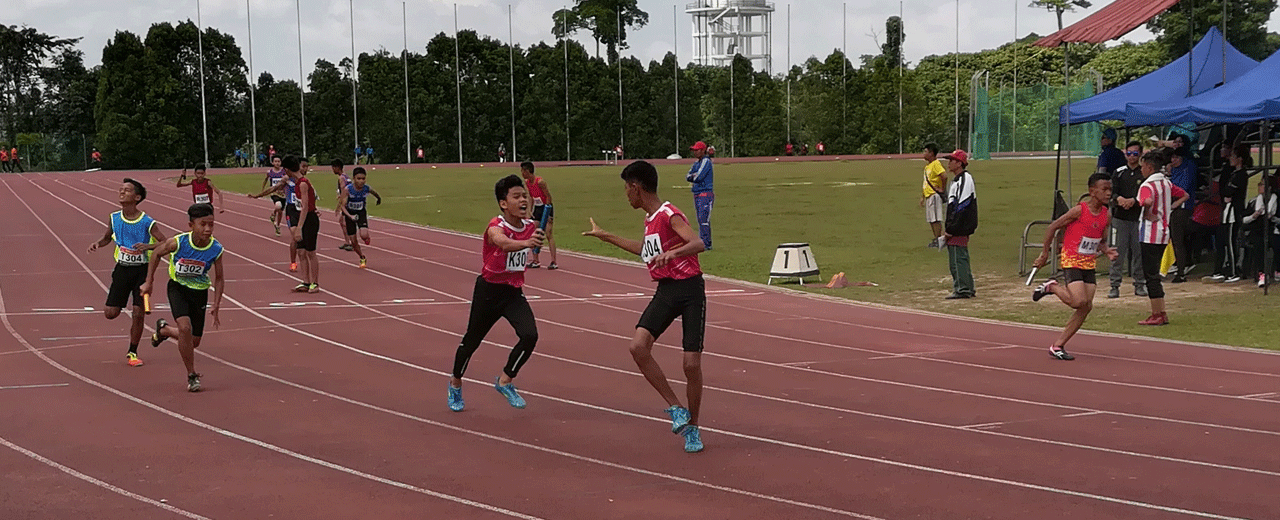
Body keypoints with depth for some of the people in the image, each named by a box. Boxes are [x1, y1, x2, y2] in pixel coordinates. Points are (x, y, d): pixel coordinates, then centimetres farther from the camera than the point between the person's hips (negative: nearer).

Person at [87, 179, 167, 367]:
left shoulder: (147, 222, -13)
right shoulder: (113, 219, -2)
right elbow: (108, 237, 17)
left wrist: (148, 246, -28)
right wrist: (98, 243, -4)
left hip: (142, 270, -3)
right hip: (122, 269, 3)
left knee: (139, 313, -4)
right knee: (110, 313, -1)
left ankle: (132, 353, 14)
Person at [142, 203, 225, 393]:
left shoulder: (216, 249, -18)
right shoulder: (177, 243, -24)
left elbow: (219, 278, -4)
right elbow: (157, 253, -3)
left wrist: (216, 306, -11)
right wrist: (149, 282, 0)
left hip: (200, 292, 3)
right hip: (178, 288, -3)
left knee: (194, 342, 10)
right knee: (185, 327, -26)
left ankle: (163, 329, 43)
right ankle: (192, 375, -9)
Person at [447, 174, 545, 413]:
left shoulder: (530, 226, -5)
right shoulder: (495, 228, -24)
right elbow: (503, 243, -52)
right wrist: (525, 243, -69)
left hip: (514, 292, 4)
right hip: (488, 291, -4)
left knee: (529, 335, -17)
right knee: (472, 340, 11)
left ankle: (505, 381, 5)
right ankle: (455, 383, 38)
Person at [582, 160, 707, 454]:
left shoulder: (669, 215, -14)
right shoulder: (649, 220, 12)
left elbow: (698, 244, -29)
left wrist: (671, 253, -46)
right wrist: (606, 237, 41)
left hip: (690, 289, -7)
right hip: (665, 290, 7)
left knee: (691, 363, -7)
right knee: (638, 346, -15)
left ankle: (692, 427, 14)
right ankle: (676, 409, -3)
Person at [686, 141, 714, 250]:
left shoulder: (706, 161, -9)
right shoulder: (696, 163, 18)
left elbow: (698, 177, -18)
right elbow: (688, 177, 13)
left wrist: (693, 176, 3)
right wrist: (694, 176, -7)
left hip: (706, 194, -9)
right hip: (697, 195, 9)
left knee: (704, 219, -14)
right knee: (701, 220, 11)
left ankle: (706, 244, -15)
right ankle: (703, 243, 15)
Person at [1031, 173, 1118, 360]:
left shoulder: (1106, 214, 5)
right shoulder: (1079, 210, -15)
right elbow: (1053, 227, -8)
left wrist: (1107, 251, -5)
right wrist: (1045, 254, -5)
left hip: (1089, 264, 7)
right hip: (1071, 261, -7)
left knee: (1086, 307, 0)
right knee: (1079, 301, -22)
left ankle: (1058, 346, 8)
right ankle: (1052, 287, 7)